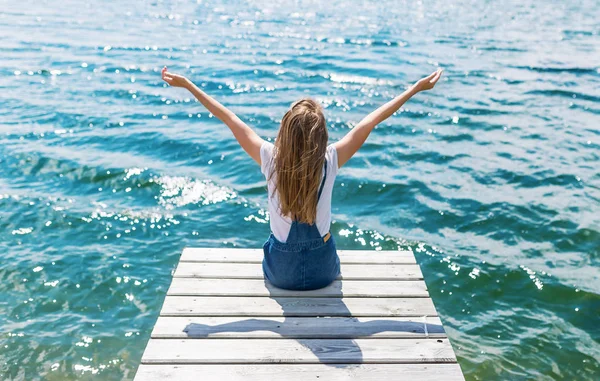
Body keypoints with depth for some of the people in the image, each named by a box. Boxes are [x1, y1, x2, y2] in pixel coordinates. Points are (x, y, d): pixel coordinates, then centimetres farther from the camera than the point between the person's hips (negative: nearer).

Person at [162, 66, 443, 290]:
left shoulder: (271, 159, -22)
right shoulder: (330, 161, -22)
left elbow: (230, 119, -13)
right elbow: (372, 121, -14)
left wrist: (186, 84, -2)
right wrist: (417, 88, -3)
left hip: (280, 272, 0)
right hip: (323, 271, 0)